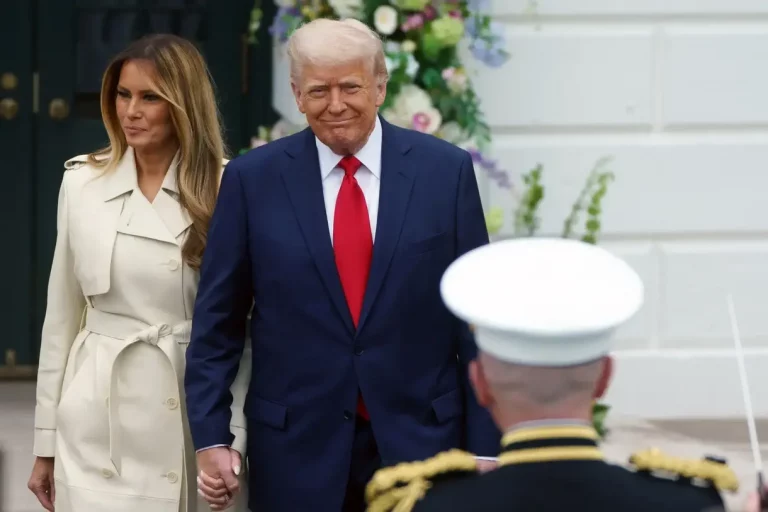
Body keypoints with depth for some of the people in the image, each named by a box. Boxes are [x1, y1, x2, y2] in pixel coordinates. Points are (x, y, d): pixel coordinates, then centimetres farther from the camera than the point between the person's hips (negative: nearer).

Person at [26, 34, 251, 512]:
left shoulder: (228, 189, -4)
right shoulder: (82, 183, 4)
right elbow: (62, 316, 9)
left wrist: (232, 438, -9)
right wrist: (47, 441, 9)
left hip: (197, 423, -2)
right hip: (100, 430, 2)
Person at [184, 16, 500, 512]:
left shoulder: (446, 170, -1)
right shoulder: (252, 179, 0)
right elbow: (216, 323, 3)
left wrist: (486, 445, -1)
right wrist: (210, 436, -3)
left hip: (420, 438, 0)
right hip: (297, 450, 0)